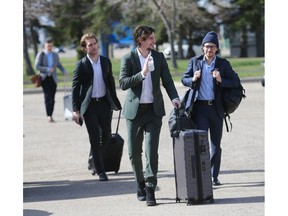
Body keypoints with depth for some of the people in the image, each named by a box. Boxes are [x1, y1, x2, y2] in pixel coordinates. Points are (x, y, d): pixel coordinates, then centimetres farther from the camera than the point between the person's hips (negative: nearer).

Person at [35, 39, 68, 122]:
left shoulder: (55, 55, 11)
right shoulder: (41, 54, 0)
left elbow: (59, 65, 24)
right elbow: (37, 66, -5)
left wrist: (64, 71, 5)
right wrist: (47, 69, -17)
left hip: (53, 78, 3)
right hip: (45, 78, -3)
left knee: (52, 98, 3)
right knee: (47, 97, -13)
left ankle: (51, 116, 12)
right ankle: (49, 116, -16)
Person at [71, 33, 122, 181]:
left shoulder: (106, 62, 6)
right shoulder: (81, 65, -6)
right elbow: (75, 88, -6)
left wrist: (115, 102, 15)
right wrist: (75, 110, -12)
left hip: (104, 103, 4)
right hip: (89, 105, -4)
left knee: (106, 135, 9)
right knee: (94, 138, -2)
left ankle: (95, 157, 38)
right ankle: (100, 171, 3)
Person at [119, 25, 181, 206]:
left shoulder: (159, 57, 5)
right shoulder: (128, 59, -4)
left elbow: (167, 80, 8)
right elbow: (123, 83, -13)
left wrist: (174, 97, -9)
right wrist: (142, 73, -23)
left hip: (154, 110, 0)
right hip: (135, 110, 0)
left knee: (151, 150, -11)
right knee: (134, 152, 6)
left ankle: (150, 190, -10)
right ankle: (141, 185, 25)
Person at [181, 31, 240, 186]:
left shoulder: (223, 64, 3)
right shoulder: (194, 62, 6)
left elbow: (235, 82, 1)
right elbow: (184, 79, 13)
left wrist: (221, 80, -16)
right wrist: (193, 79, -8)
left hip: (216, 108, 1)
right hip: (200, 108, -1)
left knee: (216, 144, 9)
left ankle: (214, 176, 19)